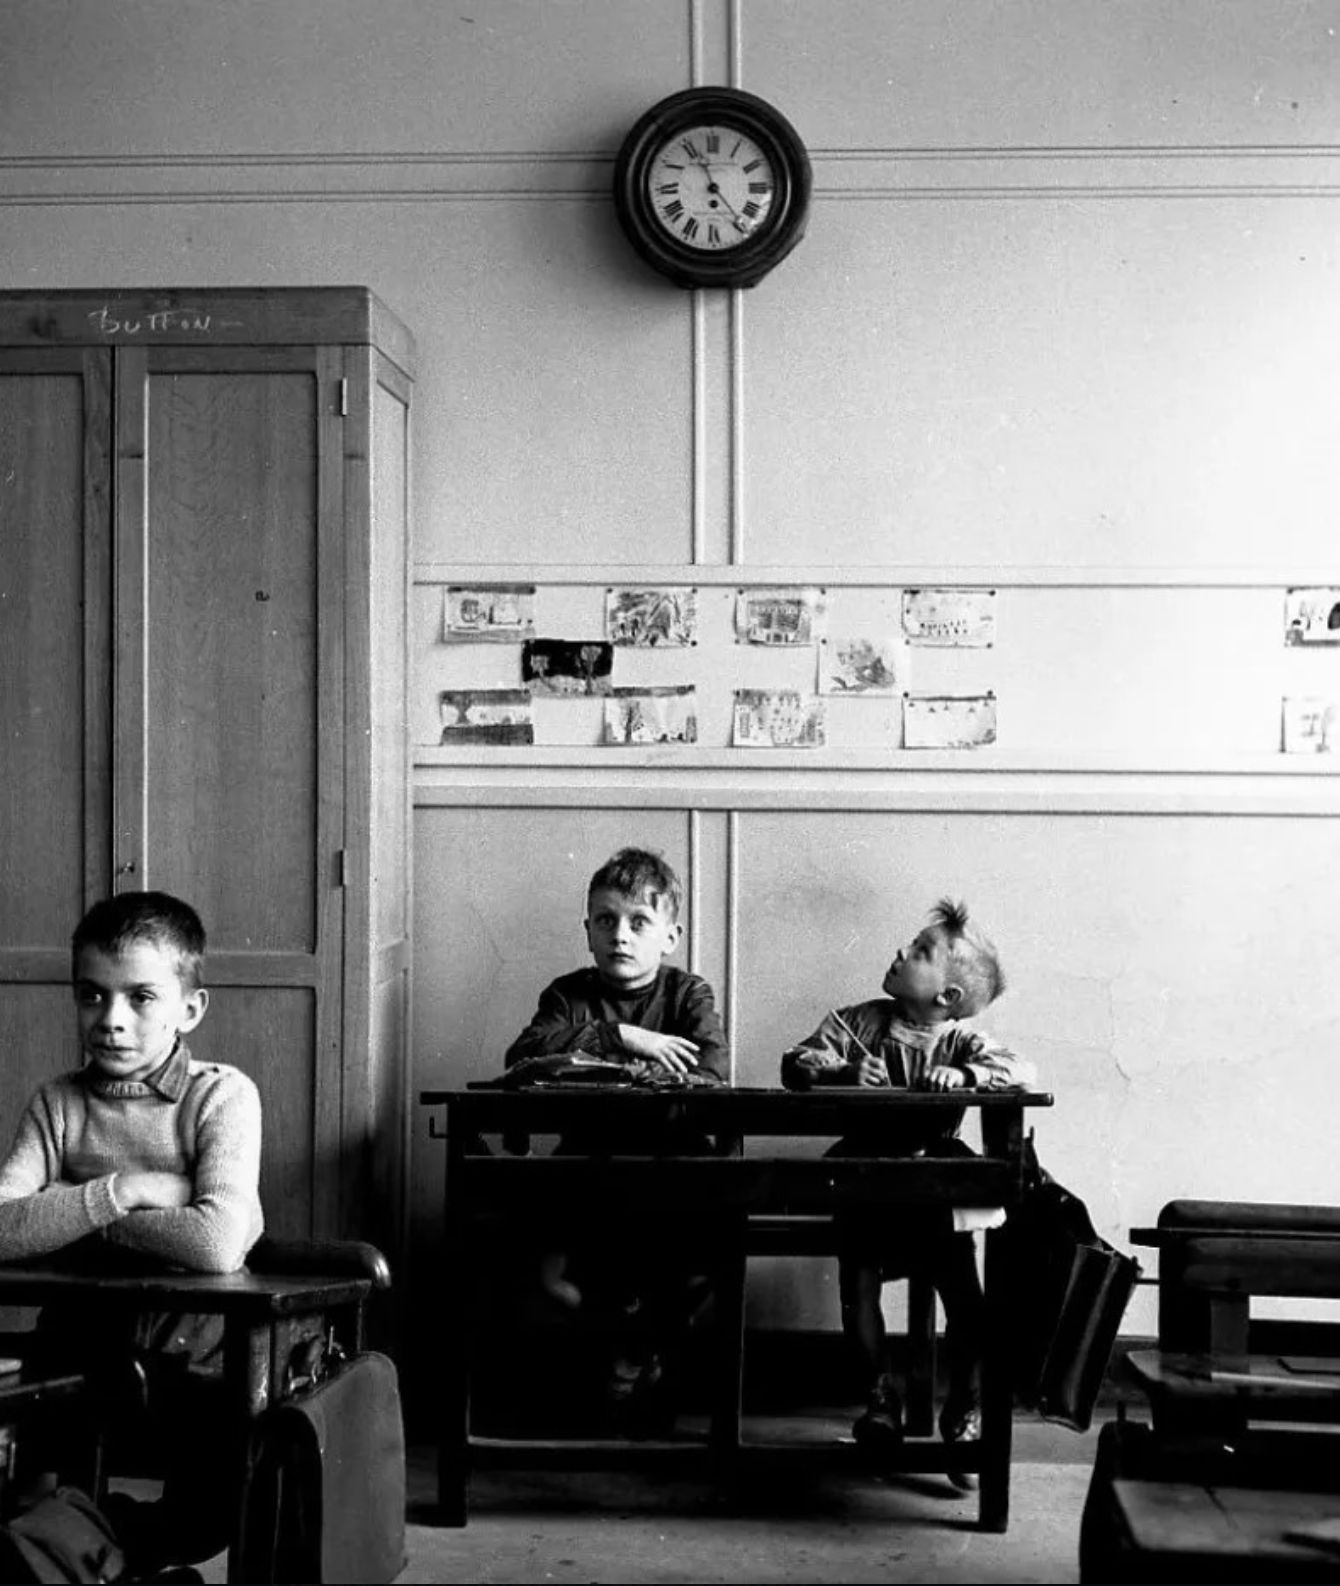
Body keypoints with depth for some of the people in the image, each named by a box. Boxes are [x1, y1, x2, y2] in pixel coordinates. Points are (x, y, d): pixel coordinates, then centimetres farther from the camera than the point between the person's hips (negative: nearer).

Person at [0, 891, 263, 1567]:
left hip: (193, 1356, -2)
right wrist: (122, 1191, -21)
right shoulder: (58, 1104, 2)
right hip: (82, 1352, 3)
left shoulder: (222, 1095, -9)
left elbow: (218, 1245, -26)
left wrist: (73, 1213, -16)